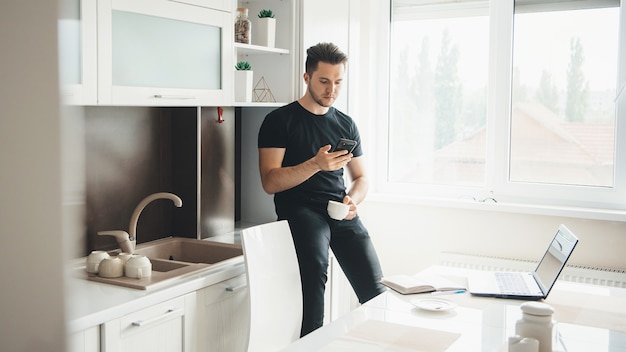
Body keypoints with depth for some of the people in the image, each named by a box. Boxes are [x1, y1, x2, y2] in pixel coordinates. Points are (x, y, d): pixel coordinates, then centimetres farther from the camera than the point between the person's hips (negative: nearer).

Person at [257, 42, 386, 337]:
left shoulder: (346, 124, 17)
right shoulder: (279, 121, 2)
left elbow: (360, 177, 23)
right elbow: (270, 182, -7)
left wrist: (353, 199, 0)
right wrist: (316, 164, -21)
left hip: (341, 212, 4)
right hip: (300, 209, -4)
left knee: (375, 292, -10)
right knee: (316, 269, -31)